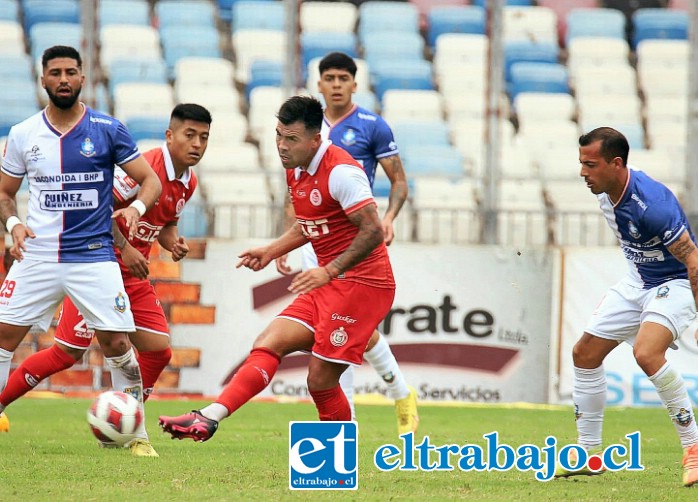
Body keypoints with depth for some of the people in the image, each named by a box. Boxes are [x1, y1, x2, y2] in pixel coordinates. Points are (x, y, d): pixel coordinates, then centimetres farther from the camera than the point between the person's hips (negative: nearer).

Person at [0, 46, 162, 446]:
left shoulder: (108, 130, -1)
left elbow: (151, 180, 3)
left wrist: (137, 207, -18)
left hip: (94, 256, -2)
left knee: (118, 345, -7)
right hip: (37, 256, 2)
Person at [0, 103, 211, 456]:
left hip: (134, 275, 8)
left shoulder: (188, 183, 7)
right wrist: (124, 248, -22)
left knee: (158, 350, -3)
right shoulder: (145, 167, -21)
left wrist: (173, 242, 0)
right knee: (68, 353, -7)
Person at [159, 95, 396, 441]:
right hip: (330, 283, 9)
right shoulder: (295, 171, 11)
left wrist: (329, 271, -27)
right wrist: (271, 251, 18)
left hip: (360, 282, -9)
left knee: (320, 380, -10)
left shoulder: (340, 171, -17)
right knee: (268, 344, -4)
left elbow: (373, 231, -22)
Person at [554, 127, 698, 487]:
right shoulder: (606, 192, -5)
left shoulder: (650, 203, -32)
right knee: (585, 353, 7)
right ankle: (588, 453, 21)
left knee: (646, 353, -32)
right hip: (638, 281, 9)